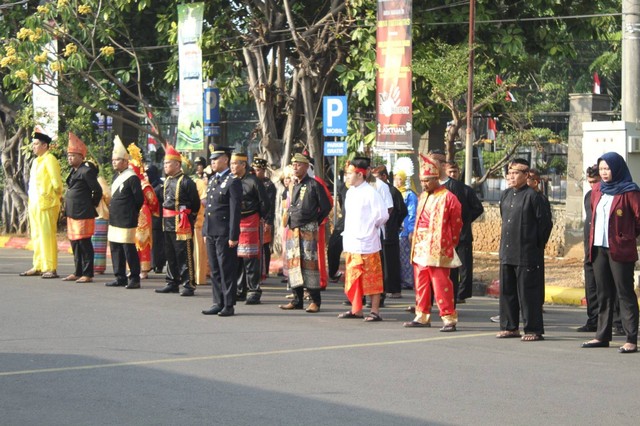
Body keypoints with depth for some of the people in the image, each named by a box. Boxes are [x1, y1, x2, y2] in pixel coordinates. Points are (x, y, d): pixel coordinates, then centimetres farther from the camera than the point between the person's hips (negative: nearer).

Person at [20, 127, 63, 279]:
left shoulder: (49, 160, -11)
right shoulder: (36, 161, 17)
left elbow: (56, 182, -15)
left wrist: (56, 196, -7)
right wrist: (31, 201, 14)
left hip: (46, 203, -9)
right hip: (34, 203, 9)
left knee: (47, 236, -9)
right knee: (36, 236, 12)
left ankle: (51, 269, -8)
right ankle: (38, 267, 18)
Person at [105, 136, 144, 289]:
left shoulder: (132, 178, -13)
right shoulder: (117, 176, 15)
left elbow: (139, 199, -12)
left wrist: (131, 213, -2)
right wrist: (114, 210, 16)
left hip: (126, 221, -9)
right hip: (114, 219, 9)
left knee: (129, 249, -6)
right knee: (115, 248, 11)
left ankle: (135, 279, 0)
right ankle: (120, 277, 18)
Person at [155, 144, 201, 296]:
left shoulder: (186, 182, -11)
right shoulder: (167, 181, 13)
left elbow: (196, 203, -8)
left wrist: (189, 218, -1)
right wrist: (164, 216, 17)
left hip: (182, 224, -8)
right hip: (168, 224, 8)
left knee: (184, 255, -5)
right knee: (170, 255, 14)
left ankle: (188, 285, -2)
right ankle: (172, 283, 23)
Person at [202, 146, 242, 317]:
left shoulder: (233, 181, -9)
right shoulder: (212, 180, 16)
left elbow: (235, 211, -13)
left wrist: (233, 236, -16)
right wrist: (205, 231, 16)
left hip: (224, 233, -8)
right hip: (211, 233, 8)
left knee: (227, 270, -3)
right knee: (214, 270, 10)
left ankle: (229, 305, 2)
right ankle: (218, 303, 16)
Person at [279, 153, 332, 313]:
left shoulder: (313, 185, -6)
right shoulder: (294, 185, 15)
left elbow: (326, 207, -2)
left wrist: (315, 222, 3)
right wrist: (289, 222, 14)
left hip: (308, 230, -7)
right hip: (293, 230, 7)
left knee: (309, 262, -8)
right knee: (293, 262, 6)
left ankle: (315, 301, -4)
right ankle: (297, 300, 13)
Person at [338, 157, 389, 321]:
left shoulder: (370, 193, -13)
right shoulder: (350, 192, 12)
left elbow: (383, 215, -14)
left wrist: (371, 228, -2)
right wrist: (347, 231, 14)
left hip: (366, 243, -8)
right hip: (351, 243, 8)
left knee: (371, 279, -2)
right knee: (353, 278, 13)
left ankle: (375, 311, 2)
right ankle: (356, 309, 22)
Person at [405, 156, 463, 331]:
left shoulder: (448, 198, -9)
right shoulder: (423, 197, 14)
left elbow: (456, 224, -5)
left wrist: (448, 244, 1)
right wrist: (416, 240, 15)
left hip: (438, 251, -8)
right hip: (420, 249, 8)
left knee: (441, 286, -8)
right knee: (421, 285, 12)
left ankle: (449, 319, -6)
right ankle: (422, 317, 20)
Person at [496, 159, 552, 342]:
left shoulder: (532, 196, -10)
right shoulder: (506, 195, 11)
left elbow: (545, 222, -8)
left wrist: (538, 245, -2)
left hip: (526, 254, -7)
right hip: (506, 252, 7)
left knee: (528, 292, -4)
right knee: (506, 290, 11)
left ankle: (533, 329, 2)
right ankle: (510, 326, 21)